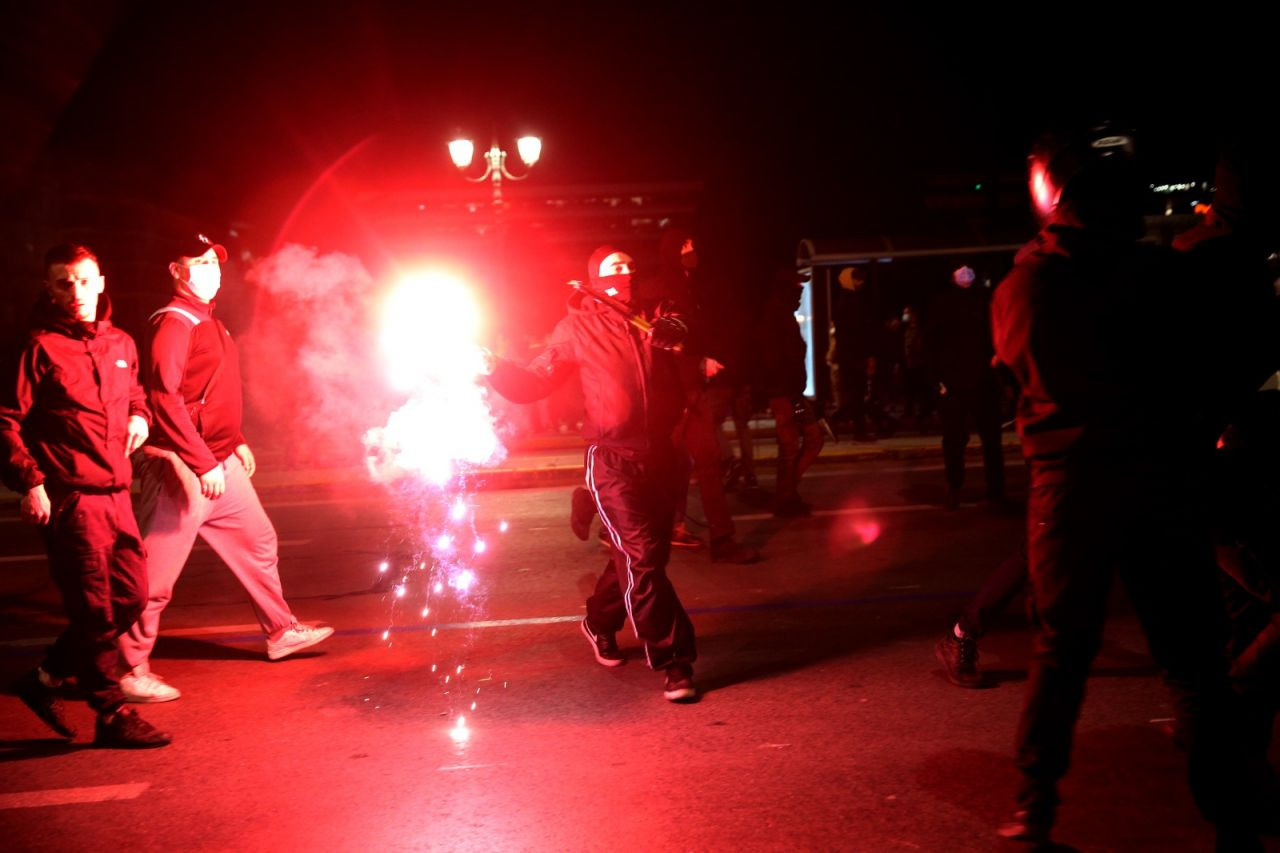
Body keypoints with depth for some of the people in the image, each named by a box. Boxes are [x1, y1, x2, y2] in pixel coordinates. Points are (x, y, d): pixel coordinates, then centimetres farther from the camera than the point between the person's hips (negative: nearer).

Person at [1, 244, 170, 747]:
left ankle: (46, 679, 26)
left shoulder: (121, 345, 13)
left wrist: (139, 415, 10)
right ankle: (112, 715, 10)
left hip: (116, 493, 7)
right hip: (69, 495, -7)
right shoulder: (41, 347, -6)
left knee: (130, 596, 11)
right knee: (95, 607, -2)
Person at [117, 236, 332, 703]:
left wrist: (235, 442, 20)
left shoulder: (209, 322, 16)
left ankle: (281, 630, 33)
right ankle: (131, 670, 6)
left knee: (258, 541, 18)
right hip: (183, 468, -10)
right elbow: (164, 397, -23)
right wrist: (204, 463, -24)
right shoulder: (174, 322, -14)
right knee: (157, 573, -3)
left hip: (221, 463, 10)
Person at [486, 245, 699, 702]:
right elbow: (535, 382, 1)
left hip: (661, 454, 5)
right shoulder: (579, 326, 2)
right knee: (641, 556, -13)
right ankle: (673, 660, -7)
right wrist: (497, 369, -17)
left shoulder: (659, 318, 12)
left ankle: (600, 622, 40)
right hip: (613, 458, -5)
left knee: (645, 553, 15)